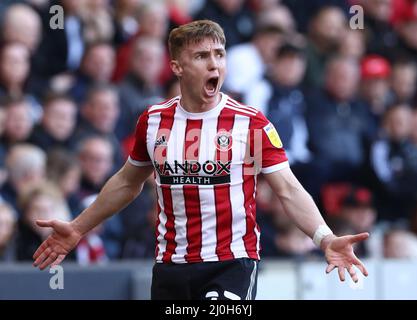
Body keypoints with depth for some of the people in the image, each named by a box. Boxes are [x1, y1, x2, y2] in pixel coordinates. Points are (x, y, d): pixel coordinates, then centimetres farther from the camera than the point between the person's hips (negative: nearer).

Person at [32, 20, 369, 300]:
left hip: (232, 265, -4)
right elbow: (127, 183, 20)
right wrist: (78, 228, 24)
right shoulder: (153, 121, 4)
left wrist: (325, 238, -27)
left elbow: (289, 190, -11)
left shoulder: (252, 123, -7)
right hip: (170, 267, 4)